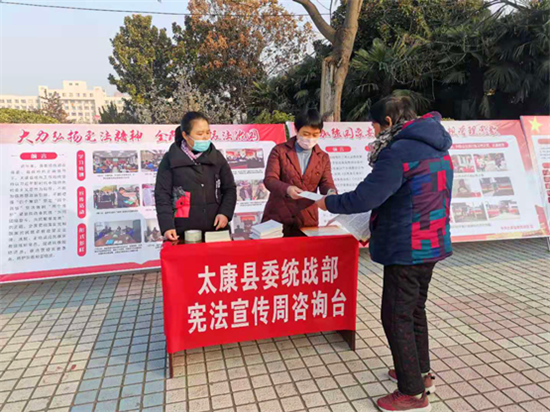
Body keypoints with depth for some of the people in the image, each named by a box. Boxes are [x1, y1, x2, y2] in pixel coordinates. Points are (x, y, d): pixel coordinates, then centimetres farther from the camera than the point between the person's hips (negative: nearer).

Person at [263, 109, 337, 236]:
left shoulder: (323, 157, 10)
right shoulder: (279, 150, 1)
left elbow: (326, 183, 0)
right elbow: (269, 179, -8)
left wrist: (331, 192, -24)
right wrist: (287, 189, -28)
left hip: (307, 221, 2)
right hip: (277, 217, -2)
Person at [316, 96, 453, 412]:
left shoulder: (399, 151, -19)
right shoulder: (437, 148, 11)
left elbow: (365, 197, -22)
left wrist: (328, 203, -5)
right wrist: (377, 229, 18)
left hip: (407, 249, -10)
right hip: (431, 243, 10)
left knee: (397, 317, 3)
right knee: (415, 310, 21)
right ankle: (421, 373, 37)